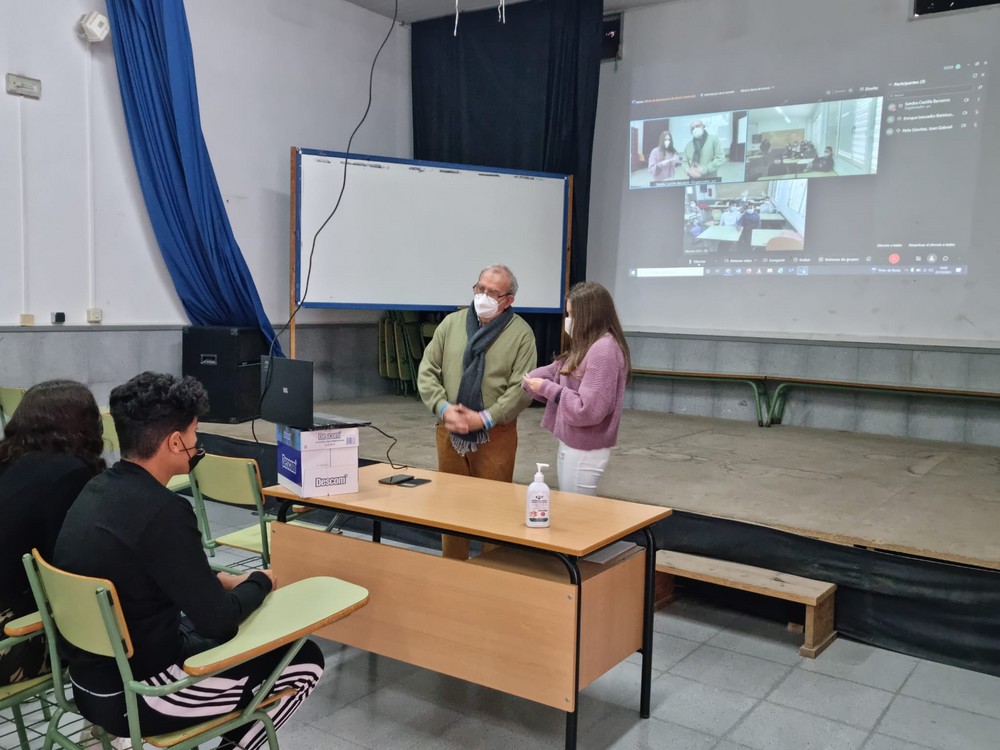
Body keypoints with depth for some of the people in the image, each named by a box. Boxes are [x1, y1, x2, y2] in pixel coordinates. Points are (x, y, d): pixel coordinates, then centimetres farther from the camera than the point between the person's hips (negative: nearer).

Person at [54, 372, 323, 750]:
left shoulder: (98, 489, 0)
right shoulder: (162, 512, -28)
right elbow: (218, 620, -21)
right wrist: (260, 582, -3)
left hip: (93, 677, 9)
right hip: (135, 695, -8)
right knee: (304, 660, 2)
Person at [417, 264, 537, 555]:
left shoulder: (521, 333, -5)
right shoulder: (451, 323, 5)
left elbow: (521, 388, -11)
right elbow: (427, 371, 3)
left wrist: (484, 419, -17)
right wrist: (443, 408, -12)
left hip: (495, 435, -3)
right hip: (449, 431, 3)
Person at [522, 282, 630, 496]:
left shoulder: (603, 350, -20)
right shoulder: (587, 347, 13)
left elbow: (588, 410, -24)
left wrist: (547, 388, -17)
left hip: (585, 451, -10)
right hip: (570, 445, 10)